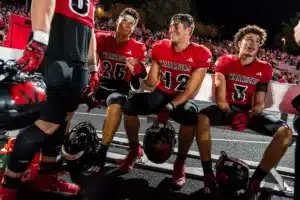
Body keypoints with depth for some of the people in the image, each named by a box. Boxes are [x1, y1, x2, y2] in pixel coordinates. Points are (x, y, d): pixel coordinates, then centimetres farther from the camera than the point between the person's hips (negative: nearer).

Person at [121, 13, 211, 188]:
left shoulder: (201, 54, -14)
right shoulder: (160, 48, -3)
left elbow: (190, 91, -17)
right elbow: (152, 82, 1)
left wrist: (169, 107, -27)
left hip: (182, 99, -3)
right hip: (161, 94, 3)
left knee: (190, 115, -38)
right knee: (130, 105, -22)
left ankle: (180, 162, -12)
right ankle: (135, 149, 2)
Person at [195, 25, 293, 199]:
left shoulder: (264, 68, 4)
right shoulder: (225, 62, -1)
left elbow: (259, 103, -1)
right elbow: (220, 97, -9)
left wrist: (248, 116, -21)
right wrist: (231, 114, -24)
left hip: (250, 111, 3)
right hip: (227, 108, -2)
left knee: (285, 132, -22)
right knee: (202, 118, -35)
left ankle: (256, 180, -11)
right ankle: (208, 173, -20)